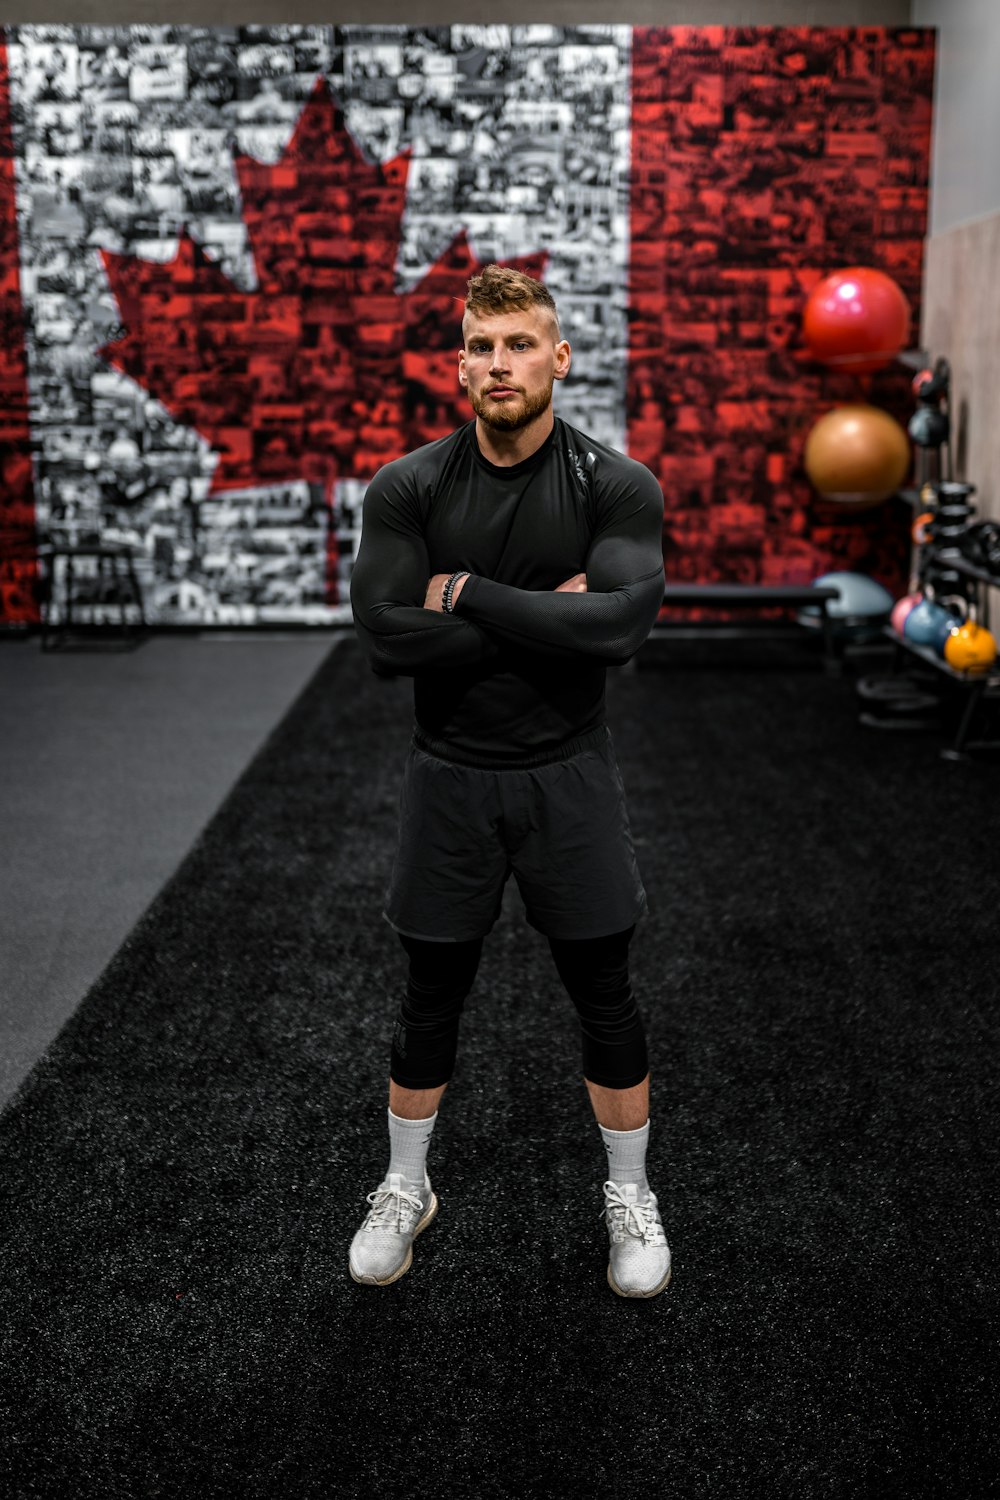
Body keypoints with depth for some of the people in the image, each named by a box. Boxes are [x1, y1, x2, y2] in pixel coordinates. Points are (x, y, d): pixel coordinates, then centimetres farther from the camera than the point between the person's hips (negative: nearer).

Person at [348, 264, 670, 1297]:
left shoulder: (615, 485, -9)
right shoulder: (408, 489, -6)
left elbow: (620, 623, -25)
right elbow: (386, 636, -19)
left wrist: (467, 594, -21)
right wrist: (545, 617, -18)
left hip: (567, 775, 0)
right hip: (450, 777, 1)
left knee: (603, 993, 10)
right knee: (431, 997, 14)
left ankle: (630, 1198, 32)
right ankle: (405, 1190, 36)